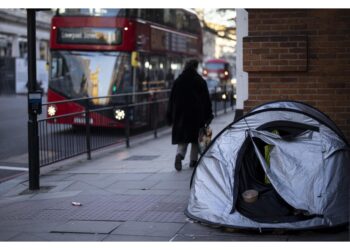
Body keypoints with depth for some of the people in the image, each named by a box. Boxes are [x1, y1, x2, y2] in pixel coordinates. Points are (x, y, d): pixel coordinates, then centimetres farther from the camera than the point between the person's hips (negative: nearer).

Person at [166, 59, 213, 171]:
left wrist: (170, 116, 7)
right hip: (196, 114, -1)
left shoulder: (177, 81, 2)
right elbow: (206, 99, -1)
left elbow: (172, 99, 3)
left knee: (182, 137, 5)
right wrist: (208, 116, 5)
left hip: (181, 114, 1)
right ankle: (193, 160, 14)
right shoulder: (200, 81, -3)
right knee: (195, 139, 12)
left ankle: (179, 154, -21)